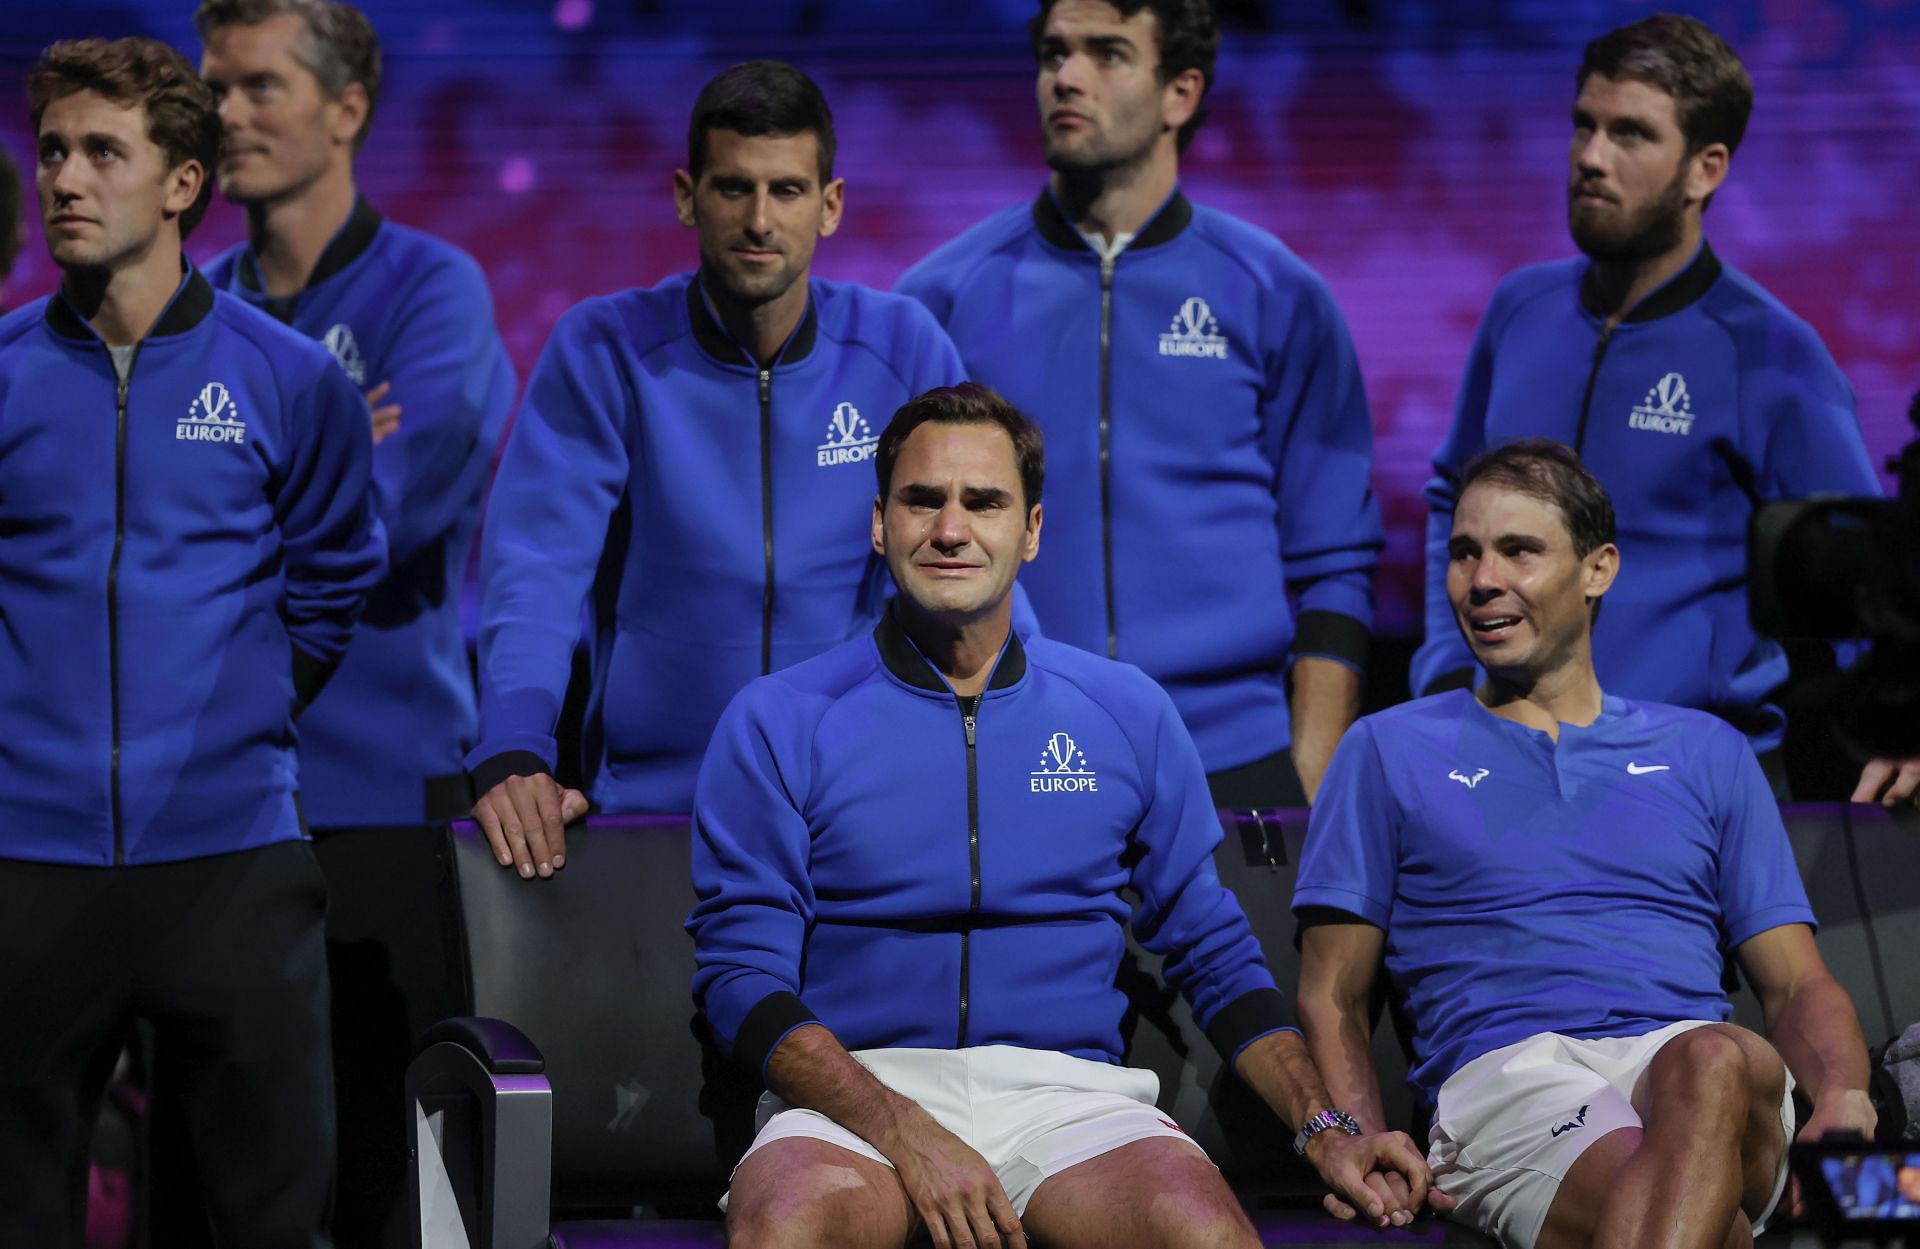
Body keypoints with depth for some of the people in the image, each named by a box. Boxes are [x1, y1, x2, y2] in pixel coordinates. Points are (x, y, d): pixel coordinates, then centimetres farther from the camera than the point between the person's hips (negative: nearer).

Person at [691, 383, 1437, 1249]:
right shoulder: (777, 723, 7)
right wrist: (905, 1133, -16)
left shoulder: (1126, 714, 15)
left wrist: (1324, 1132, 2)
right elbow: (741, 970, 0)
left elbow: (1214, 953, 19)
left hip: (1066, 1092, 1)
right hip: (857, 1095, -1)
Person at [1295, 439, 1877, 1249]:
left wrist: (1843, 1096, -4)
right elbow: (1331, 999, 17)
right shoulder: (1388, 752, 23)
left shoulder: (1705, 753, 27)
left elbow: (1799, 986, 21)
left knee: (1711, 1065, -43)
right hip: (1506, 1077, -2)